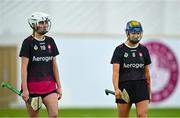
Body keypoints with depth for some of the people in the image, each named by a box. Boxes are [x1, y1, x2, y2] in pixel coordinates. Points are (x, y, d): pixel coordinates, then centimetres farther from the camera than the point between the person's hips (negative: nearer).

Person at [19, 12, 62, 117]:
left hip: (49, 85, 4)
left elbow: (54, 65, 14)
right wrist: (25, 89, -13)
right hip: (32, 86, -4)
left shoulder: (50, 41, 10)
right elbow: (24, 67, -7)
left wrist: (59, 86, 11)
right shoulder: (28, 42, -5)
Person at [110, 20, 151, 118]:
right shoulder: (120, 50, -1)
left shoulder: (143, 50, 10)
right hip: (124, 87, -2)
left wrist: (149, 91, 16)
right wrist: (116, 88, -25)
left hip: (141, 87, 2)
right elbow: (115, 71, -10)